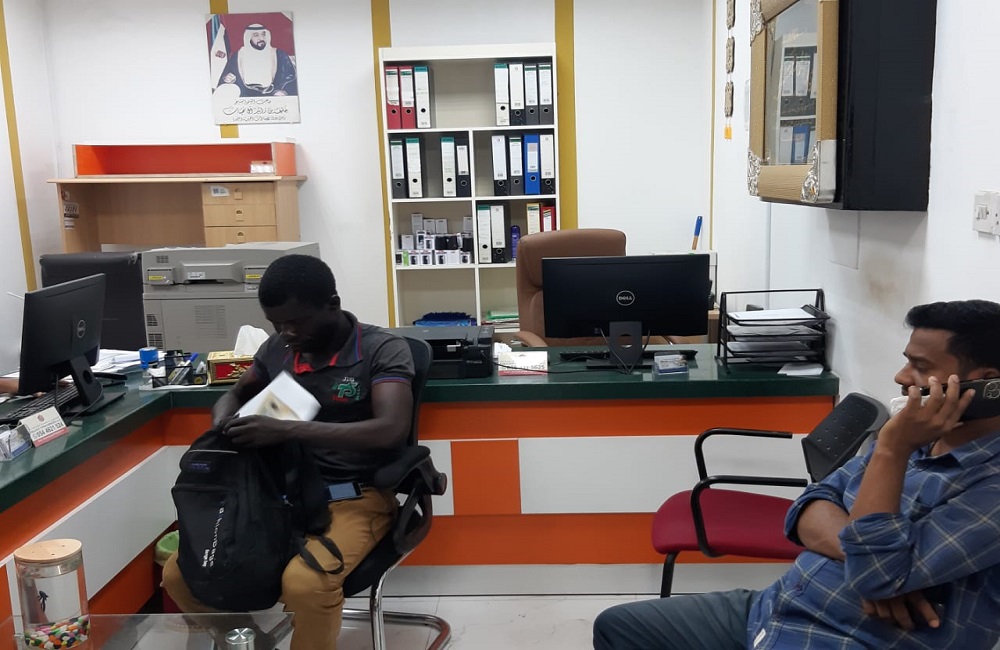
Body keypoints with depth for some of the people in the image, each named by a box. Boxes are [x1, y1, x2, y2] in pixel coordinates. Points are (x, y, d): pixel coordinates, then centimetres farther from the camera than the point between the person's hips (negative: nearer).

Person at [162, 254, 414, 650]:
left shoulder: (383, 350, -11)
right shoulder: (277, 349, 5)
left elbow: (391, 429, -25)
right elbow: (235, 395, 22)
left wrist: (286, 431, -30)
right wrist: (224, 422, -5)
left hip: (356, 497, -5)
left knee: (304, 585, -33)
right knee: (180, 574, -7)